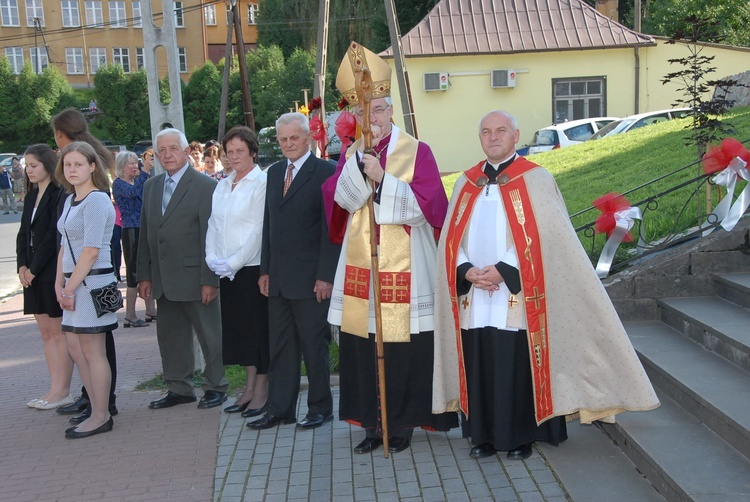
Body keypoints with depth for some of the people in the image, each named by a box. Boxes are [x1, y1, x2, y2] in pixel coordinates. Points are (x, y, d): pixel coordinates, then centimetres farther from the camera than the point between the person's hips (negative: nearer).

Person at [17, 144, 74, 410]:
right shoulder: (31, 196, 15)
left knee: (58, 333, -2)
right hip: (33, 274, 8)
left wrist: (34, 268, -12)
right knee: (46, 333, 9)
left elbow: (54, 236, -16)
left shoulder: (59, 195, -11)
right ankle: (56, 389, 14)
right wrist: (22, 266, 0)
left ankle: (62, 391, 4)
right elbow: (23, 233, 13)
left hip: (53, 272, -8)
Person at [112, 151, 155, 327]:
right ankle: (130, 317, 0)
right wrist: (144, 173, -24)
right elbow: (131, 192, -26)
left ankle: (151, 310, 21)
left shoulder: (138, 180, 15)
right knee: (134, 272, -5)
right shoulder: (119, 184, -6)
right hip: (131, 231, -7)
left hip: (144, 230, 7)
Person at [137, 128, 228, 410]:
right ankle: (179, 388, 25)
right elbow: (145, 235, 14)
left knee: (209, 335, 6)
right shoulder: (151, 187, 12)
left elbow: (210, 236, -12)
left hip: (194, 278, -6)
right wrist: (144, 276, 9)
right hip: (163, 280, 6)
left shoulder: (205, 186, -9)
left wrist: (210, 280, -15)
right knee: (170, 336, 13)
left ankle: (215, 387, 19)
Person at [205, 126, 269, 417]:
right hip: (226, 271, 7)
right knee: (237, 326, 11)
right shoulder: (223, 185, 14)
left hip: (253, 267, -7)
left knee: (258, 326, 0)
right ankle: (249, 388, 21)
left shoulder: (261, 183, -9)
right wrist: (214, 260, 0)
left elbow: (259, 230, -14)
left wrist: (234, 262, -14)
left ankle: (262, 391, 10)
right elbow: (213, 225, 14)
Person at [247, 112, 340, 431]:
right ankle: (280, 409, 21)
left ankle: (320, 408, 19)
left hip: (310, 279, -7)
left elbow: (331, 228, -11)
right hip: (278, 278, 7)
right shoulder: (274, 173, 13)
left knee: (314, 345, 5)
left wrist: (326, 276, -15)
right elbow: (269, 223, 16)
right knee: (280, 346, 12)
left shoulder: (324, 172, -8)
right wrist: (265, 270, 12)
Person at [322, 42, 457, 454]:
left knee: (405, 350, 2)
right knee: (363, 349, 6)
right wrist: (357, 163, -17)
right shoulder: (351, 154, 11)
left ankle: (403, 423, 17)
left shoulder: (417, 152, -1)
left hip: (405, 269, -3)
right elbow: (340, 199, -3)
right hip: (360, 269, 4)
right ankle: (372, 423, 19)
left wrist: (383, 178, -18)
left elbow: (427, 204, -11)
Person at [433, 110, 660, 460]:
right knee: (479, 370, 7)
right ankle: (484, 435, 21)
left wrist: (502, 271, -16)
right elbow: (452, 238, 9)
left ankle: (521, 437, 17)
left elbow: (542, 238, -9)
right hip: (474, 299, 4)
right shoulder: (466, 183, 13)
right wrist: (468, 271, -9)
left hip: (517, 301, -4)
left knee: (518, 371, 1)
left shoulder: (536, 180, -1)